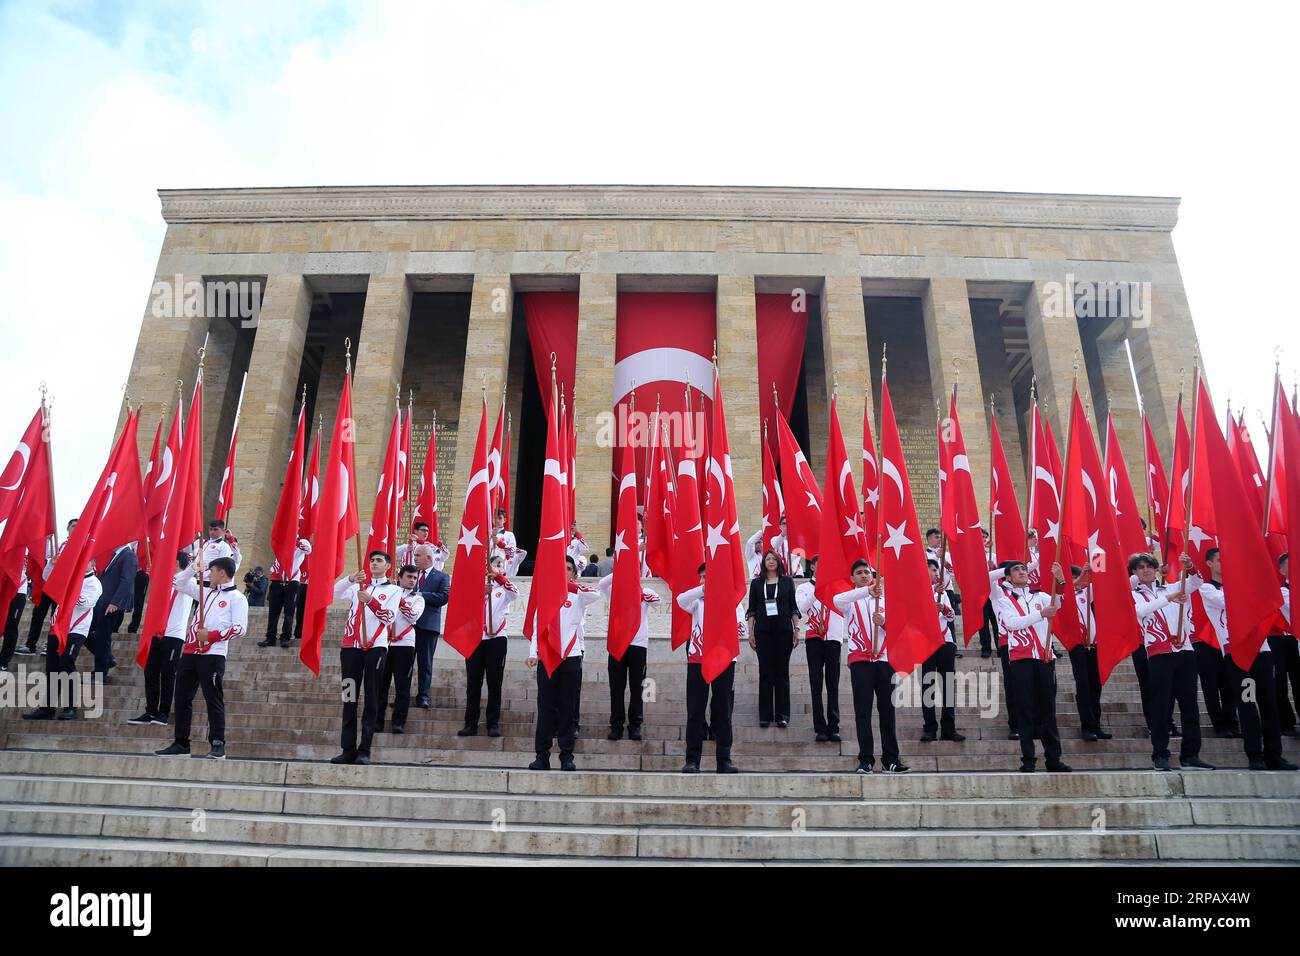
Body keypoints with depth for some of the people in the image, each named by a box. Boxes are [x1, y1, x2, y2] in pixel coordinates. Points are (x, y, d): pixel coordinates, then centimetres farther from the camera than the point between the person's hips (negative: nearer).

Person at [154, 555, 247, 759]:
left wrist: (211, 635, -15)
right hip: (190, 652, 8)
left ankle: (218, 745, -1)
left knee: (213, 700, -6)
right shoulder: (206, 592, 19)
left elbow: (239, 628, -12)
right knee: (182, 698, 10)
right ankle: (181, 743, 19)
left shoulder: (237, 598, -3)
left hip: (213, 656, -8)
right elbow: (177, 583, 24)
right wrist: (194, 569, 8)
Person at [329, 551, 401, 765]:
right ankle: (348, 750, 5)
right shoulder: (357, 586, 18)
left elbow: (389, 617, -4)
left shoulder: (394, 589, 11)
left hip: (376, 647, -2)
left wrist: (371, 601, -19)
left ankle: (364, 750, 1)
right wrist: (350, 579, -16)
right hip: (351, 646, 2)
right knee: (349, 698, 2)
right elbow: (333, 593, 1)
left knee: (371, 700, -2)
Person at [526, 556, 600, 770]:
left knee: (568, 707, 3)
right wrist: (533, 653, -1)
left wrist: (572, 584, -25)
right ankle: (542, 756, 7)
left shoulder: (578, 595, 5)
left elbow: (596, 595, -18)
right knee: (545, 707, 2)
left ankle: (567, 756, 8)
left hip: (572, 656, -1)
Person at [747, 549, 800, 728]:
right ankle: (765, 715, 5)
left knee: (782, 671, 2)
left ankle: (782, 715, 7)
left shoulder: (787, 581, 8)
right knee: (765, 672, 0)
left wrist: (796, 629, 1)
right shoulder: (756, 583, 9)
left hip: (783, 630, 0)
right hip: (763, 631, 0)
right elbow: (752, 610, 8)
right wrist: (751, 632, 2)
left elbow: (793, 607, 8)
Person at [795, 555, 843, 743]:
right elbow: (802, 608, -7)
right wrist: (816, 589, -10)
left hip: (833, 638, 1)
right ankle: (820, 728, 1)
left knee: (833, 685, 1)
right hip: (814, 638, -1)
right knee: (816, 685, -1)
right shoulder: (804, 588, 12)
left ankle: (833, 728, 5)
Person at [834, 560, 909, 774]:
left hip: (884, 659, 3)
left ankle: (890, 760, 9)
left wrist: (883, 622, -9)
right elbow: (837, 600, -20)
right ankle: (866, 760, 0)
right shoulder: (850, 599, 6)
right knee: (863, 711, -3)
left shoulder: (884, 598, 18)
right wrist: (867, 590, -29)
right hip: (860, 660, -3)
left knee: (887, 709, 4)